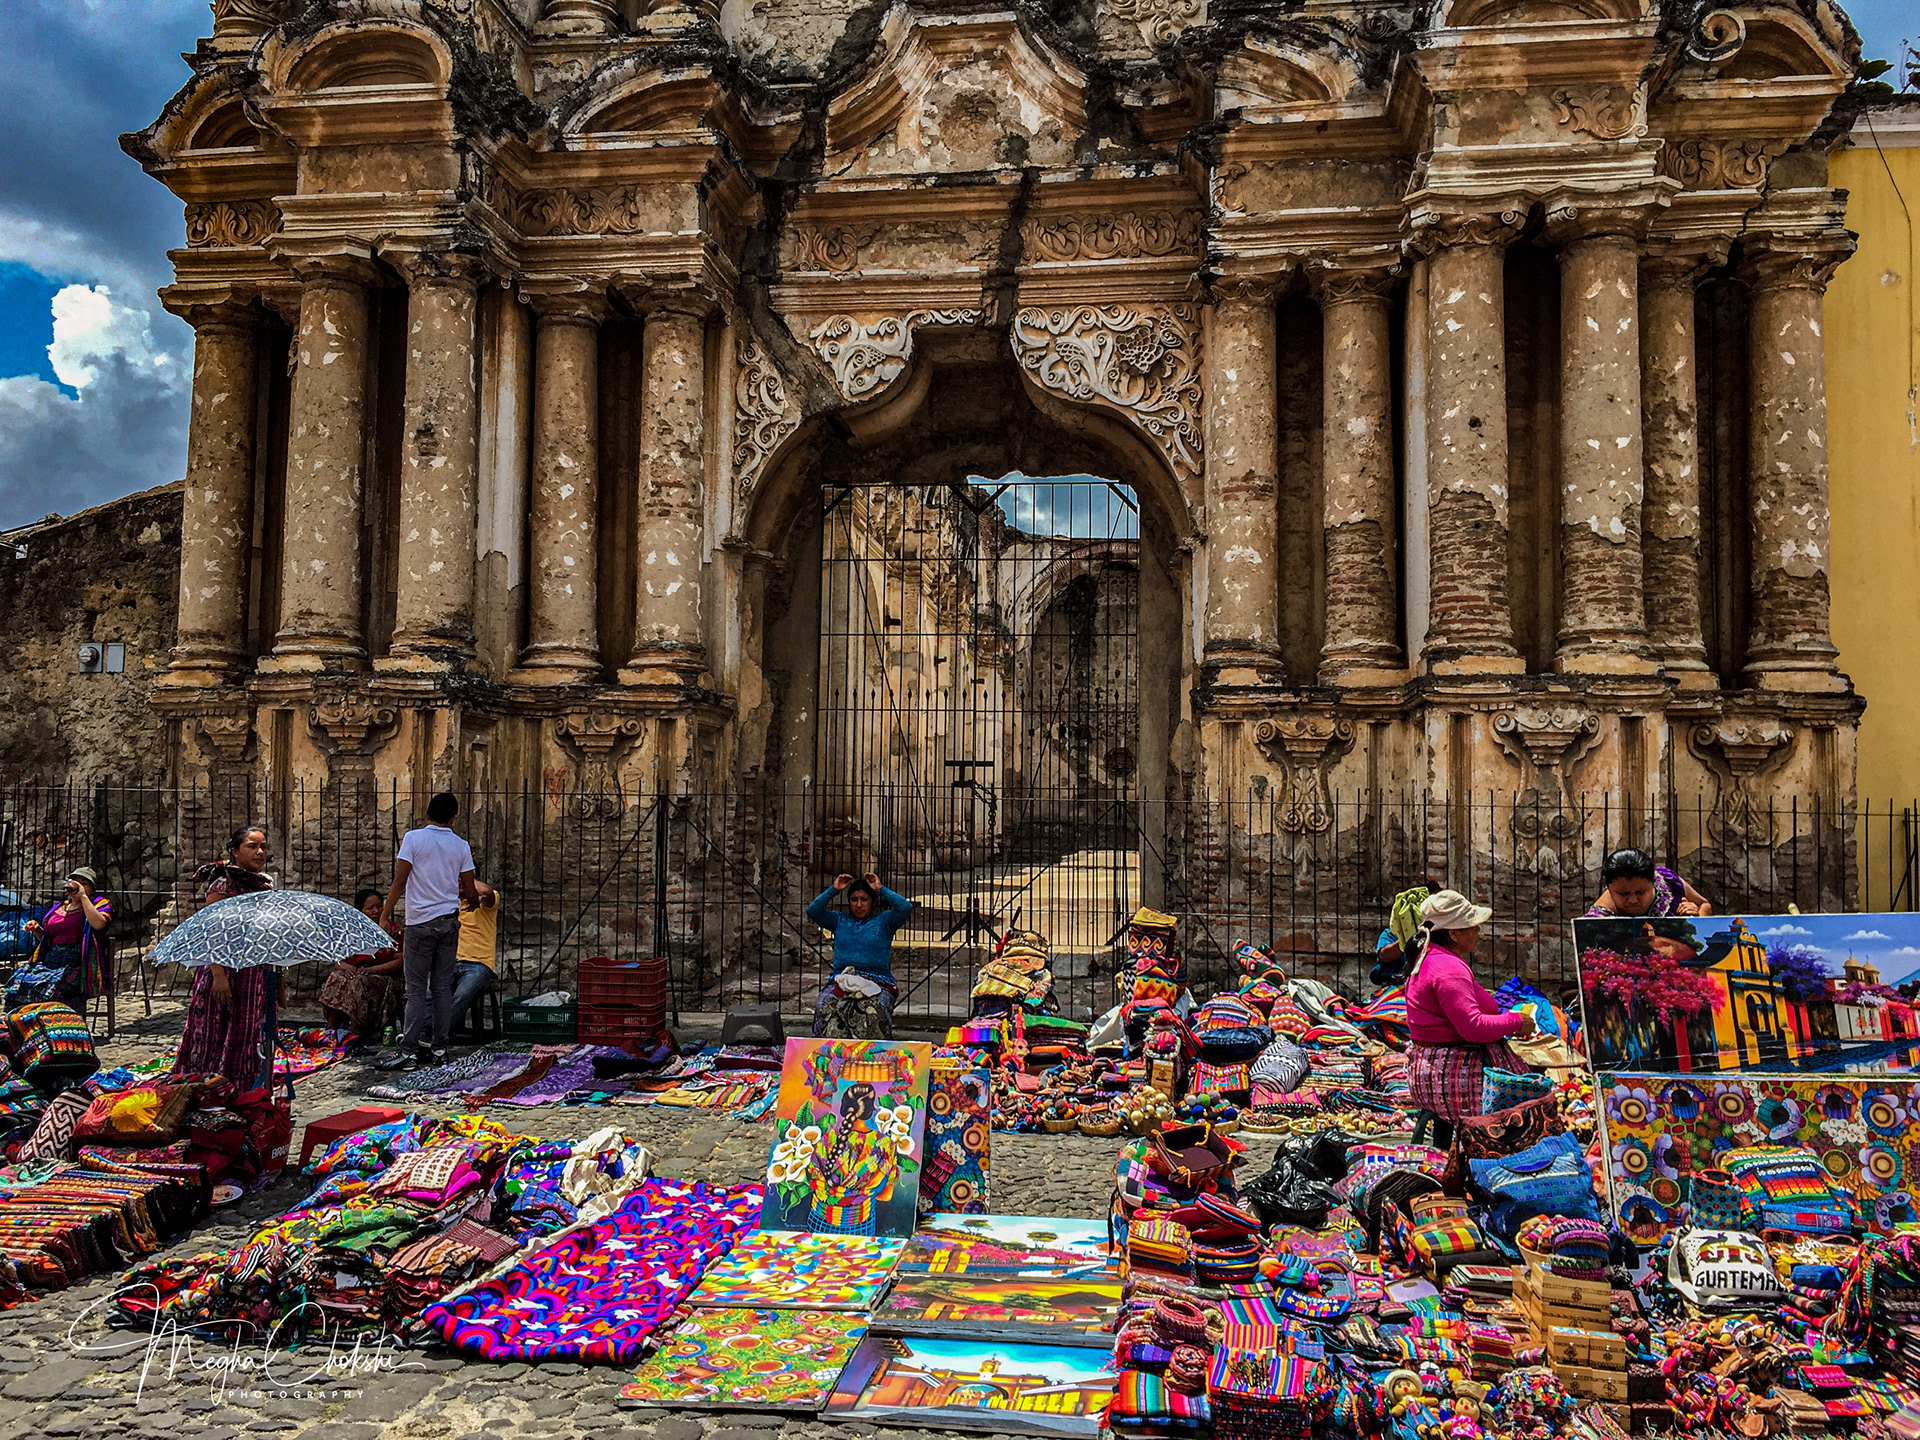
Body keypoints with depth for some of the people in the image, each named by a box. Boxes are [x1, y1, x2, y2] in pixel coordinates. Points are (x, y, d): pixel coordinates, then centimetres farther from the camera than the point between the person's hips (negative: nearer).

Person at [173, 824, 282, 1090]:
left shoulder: (266, 884, 13)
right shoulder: (223, 883, -7)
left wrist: (279, 978, 16)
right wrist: (218, 976, -23)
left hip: (261, 975, 6)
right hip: (229, 971, -6)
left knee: (258, 1041, 7)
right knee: (221, 1037, -4)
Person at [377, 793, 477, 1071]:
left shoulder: (414, 838, -5)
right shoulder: (461, 846, 5)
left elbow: (399, 882, -11)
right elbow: (470, 892, 7)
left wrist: (385, 915, -5)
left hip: (421, 922, -3)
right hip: (450, 922, 3)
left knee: (417, 989, -2)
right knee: (442, 987, 8)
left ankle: (408, 1051, -3)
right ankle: (439, 1048, 11)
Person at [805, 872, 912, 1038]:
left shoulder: (884, 921, 15)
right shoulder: (839, 920, 23)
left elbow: (906, 908, -2)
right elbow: (813, 911, 11)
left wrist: (881, 889, 2)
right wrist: (833, 890, 7)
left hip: (878, 981, -2)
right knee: (823, 1006, -31)